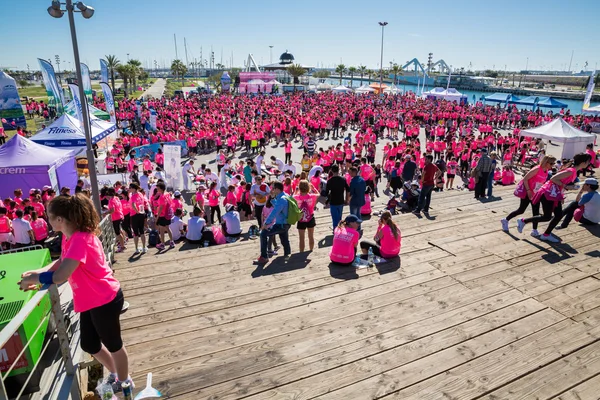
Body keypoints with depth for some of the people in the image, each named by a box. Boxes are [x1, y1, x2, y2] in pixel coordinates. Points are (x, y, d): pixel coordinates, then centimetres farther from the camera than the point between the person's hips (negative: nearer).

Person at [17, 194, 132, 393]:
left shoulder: (80, 240, -31)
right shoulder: (69, 236, 1)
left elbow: (59, 277, -31)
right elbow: (62, 262, 15)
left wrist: (32, 279, -14)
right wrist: (37, 272, 0)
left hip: (105, 300, -10)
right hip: (90, 301, 10)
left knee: (113, 345, 12)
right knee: (89, 344, 24)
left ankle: (124, 382, 37)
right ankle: (115, 374, 47)